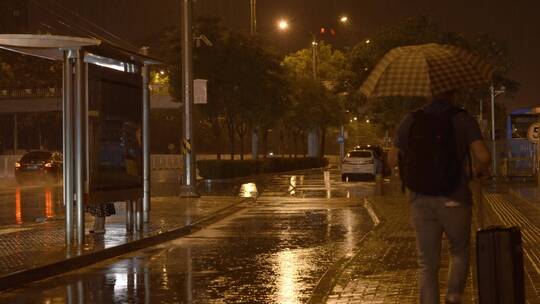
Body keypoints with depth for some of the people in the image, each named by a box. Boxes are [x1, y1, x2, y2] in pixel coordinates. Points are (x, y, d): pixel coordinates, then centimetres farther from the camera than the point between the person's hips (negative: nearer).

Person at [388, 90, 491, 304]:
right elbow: (483, 157, -13)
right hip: (454, 201, -2)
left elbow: (393, 160, 6)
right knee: (460, 251, 20)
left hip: (420, 201, 2)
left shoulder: (411, 120, 3)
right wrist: (480, 170, 8)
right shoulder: (463, 119, -4)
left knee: (427, 264, 9)